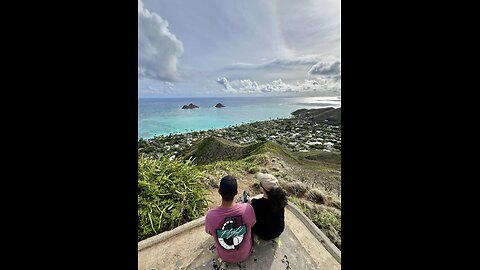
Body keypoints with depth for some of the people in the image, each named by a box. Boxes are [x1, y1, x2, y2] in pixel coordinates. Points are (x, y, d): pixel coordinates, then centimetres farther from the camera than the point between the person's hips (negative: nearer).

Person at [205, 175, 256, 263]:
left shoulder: (210, 215, -33)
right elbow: (252, 224, -11)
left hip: (224, 257, 1)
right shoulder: (247, 208, -35)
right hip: (245, 254, 0)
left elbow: (210, 232, -9)